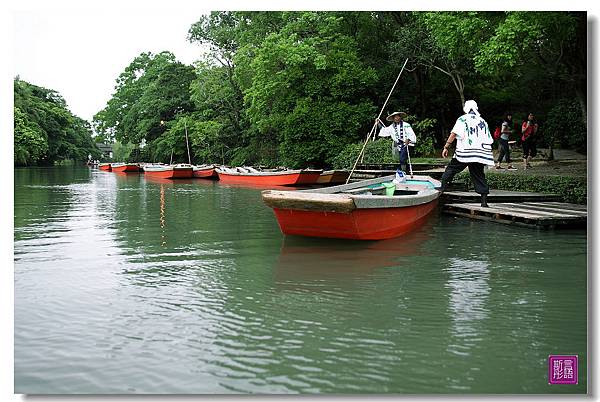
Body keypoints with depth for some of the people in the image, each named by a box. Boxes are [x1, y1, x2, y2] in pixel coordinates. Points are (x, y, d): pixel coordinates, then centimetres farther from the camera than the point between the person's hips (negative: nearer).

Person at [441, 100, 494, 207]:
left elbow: (454, 134, -8)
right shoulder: (483, 121, 16)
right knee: (479, 175, 7)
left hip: (464, 153, -4)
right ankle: (484, 201, 3)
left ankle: (442, 188, -1)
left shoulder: (463, 119, 2)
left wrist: (446, 147, -5)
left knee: (450, 170, 8)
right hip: (481, 154, 4)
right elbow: (489, 141, 16)